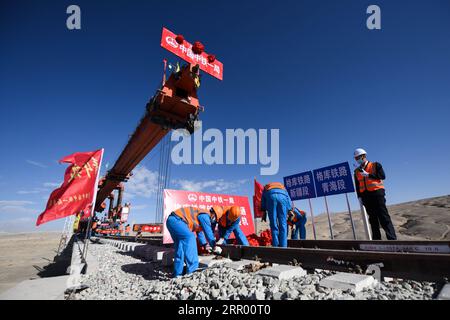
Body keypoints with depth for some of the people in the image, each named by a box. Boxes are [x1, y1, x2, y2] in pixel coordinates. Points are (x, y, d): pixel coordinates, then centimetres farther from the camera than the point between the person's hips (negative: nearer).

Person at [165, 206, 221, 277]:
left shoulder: (200, 215, 23)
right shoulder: (205, 215, -6)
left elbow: (199, 231, 34)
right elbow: (208, 232, -7)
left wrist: (205, 244, 40)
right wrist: (214, 247, 5)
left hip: (170, 221, 11)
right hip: (176, 221, -11)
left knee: (179, 247, 13)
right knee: (190, 237, -15)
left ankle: (177, 273, 16)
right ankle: (192, 269, -11)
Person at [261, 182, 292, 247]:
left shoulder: (266, 187, 40)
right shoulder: (282, 187, 41)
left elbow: (263, 201, 28)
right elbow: (288, 199, 27)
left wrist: (264, 213, 29)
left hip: (270, 195, 0)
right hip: (282, 195, 1)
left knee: (273, 224, 6)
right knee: (283, 224, 6)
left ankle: (275, 246, 5)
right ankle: (283, 246, 4)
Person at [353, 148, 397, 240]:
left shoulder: (375, 165, 3)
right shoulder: (357, 171, 13)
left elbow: (382, 176, -10)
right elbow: (357, 185, 13)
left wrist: (368, 175, -15)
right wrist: (359, 196, 5)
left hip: (377, 193, -4)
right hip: (365, 196, 4)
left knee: (384, 217, -6)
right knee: (373, 219, 7)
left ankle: (392, 238, -2)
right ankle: (376, 239, 12)